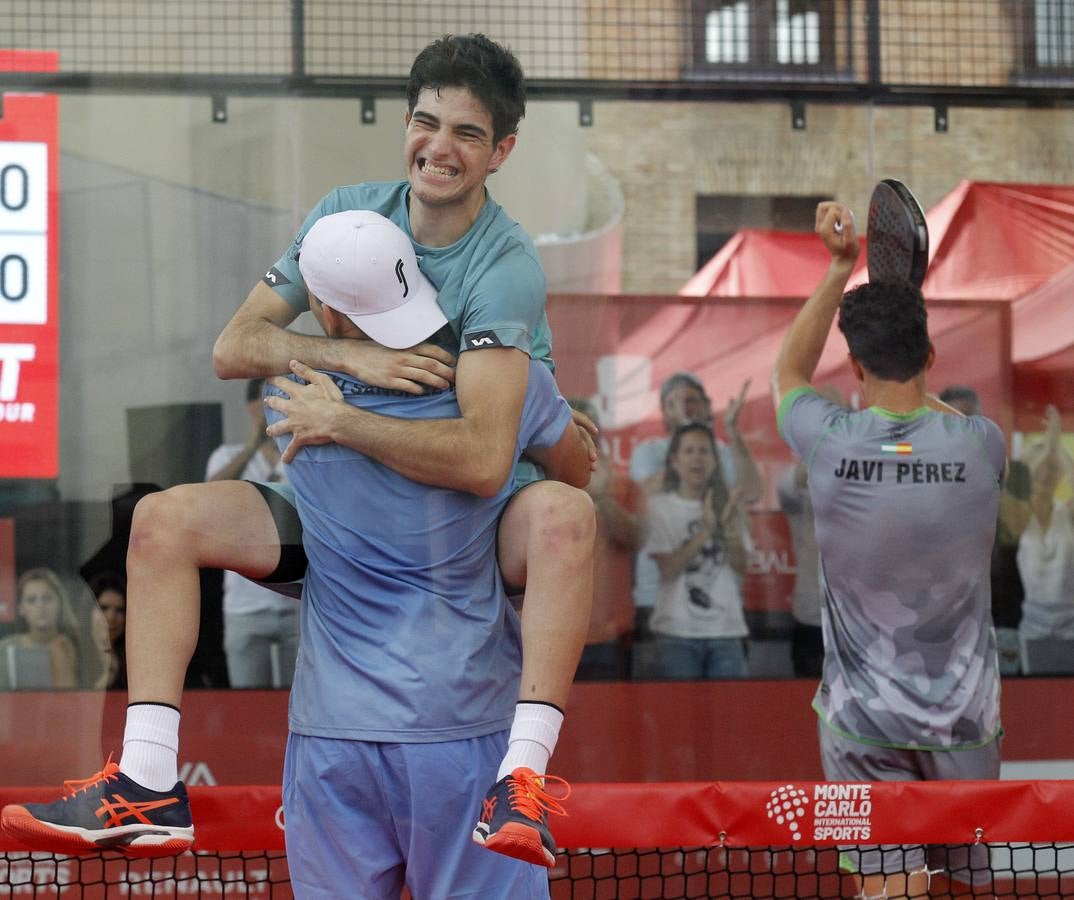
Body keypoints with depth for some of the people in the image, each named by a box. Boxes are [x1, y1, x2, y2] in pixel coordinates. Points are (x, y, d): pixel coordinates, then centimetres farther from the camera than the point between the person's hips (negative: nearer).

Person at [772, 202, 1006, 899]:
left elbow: (789, 372, 14)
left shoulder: (832, 442, -11)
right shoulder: (983, 443, -8)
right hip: (964, 711, 1)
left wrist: (839, 269, 13)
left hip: (862, 715, -1)